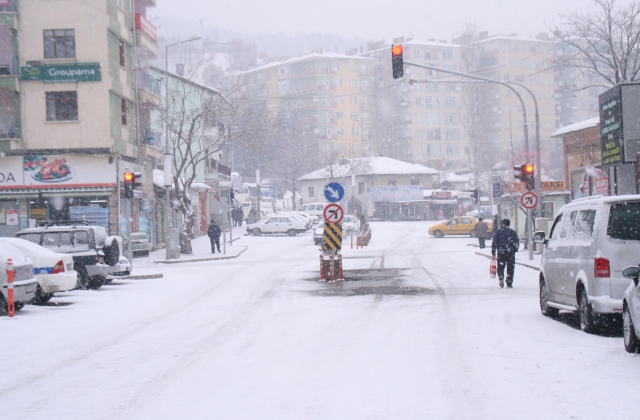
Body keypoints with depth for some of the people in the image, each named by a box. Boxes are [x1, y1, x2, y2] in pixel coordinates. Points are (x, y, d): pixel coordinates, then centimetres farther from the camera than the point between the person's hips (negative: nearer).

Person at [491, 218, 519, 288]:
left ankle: (501, 279, -11)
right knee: (510, 268, 8)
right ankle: (509, 283, 8)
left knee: (500, 267, 7)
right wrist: (515, 250, 17)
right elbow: (517, 242, 5)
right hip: (510, 252, 1)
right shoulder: (513, 232, 5)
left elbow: (494, 242, 0)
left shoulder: (498, 231, 1)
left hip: (501, 252, -1)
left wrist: (493, 252, 5)